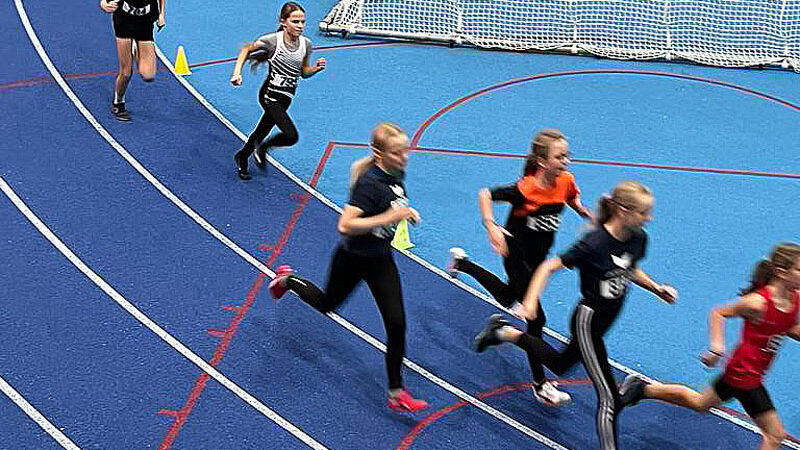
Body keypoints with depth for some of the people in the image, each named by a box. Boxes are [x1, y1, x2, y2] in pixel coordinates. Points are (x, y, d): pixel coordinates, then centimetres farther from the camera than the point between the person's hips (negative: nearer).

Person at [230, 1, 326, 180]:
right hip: (270, 96, -6)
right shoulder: (272, 40, -17)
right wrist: (237, 73, -10)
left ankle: (242, 156, 48)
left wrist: (317, 68, -9)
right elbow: (246, 49, 0)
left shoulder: (306, 44, -3)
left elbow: (304, 73, 11)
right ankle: (262, 148, 11)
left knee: (262, 131, 20)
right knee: (291, 136, -18)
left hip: (285, 98, 6)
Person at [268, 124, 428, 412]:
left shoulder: (396, 175, -5)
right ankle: (287, 280, 53)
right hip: (352, 259, -6)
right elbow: (345, 226, -35)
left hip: (380, 259, 6)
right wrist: (388, 218, -38)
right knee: (328, 304, 22)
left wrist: (407, 212, -1)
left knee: (396, 324, -2)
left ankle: (396, 393, 9)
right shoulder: (369, 182, -30)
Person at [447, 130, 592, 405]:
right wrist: (492, 227, -32)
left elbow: (574, 202, 11)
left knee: (508, 298, 30)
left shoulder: (566, 182, -12)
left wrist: (590, 215, -6)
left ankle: (462, 263, 51)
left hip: (538, 255, 7)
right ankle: (540, 385, 7)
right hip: (516, 255, -7)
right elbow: (485, 194, -20)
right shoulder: (525, 190, -30)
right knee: (536, 316, -6)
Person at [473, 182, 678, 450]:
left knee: (559, 365, 30)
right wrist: (530, 302, -32)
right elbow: (549, 268, -21)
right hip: (587, 322, -8)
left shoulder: (638, 239, -6)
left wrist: (656, 288, 3)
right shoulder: (594, 244, -28)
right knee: (609, 400, -9)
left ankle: (504, 332, 46)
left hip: (604, 322, 9)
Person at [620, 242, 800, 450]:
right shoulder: (758, 302, -27)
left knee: (700, 403, 27)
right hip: (744, 374, -8)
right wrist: (717, 347, -24)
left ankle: (642, 388, 39)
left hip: (752, 373, 8)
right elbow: (717, 313, -16)